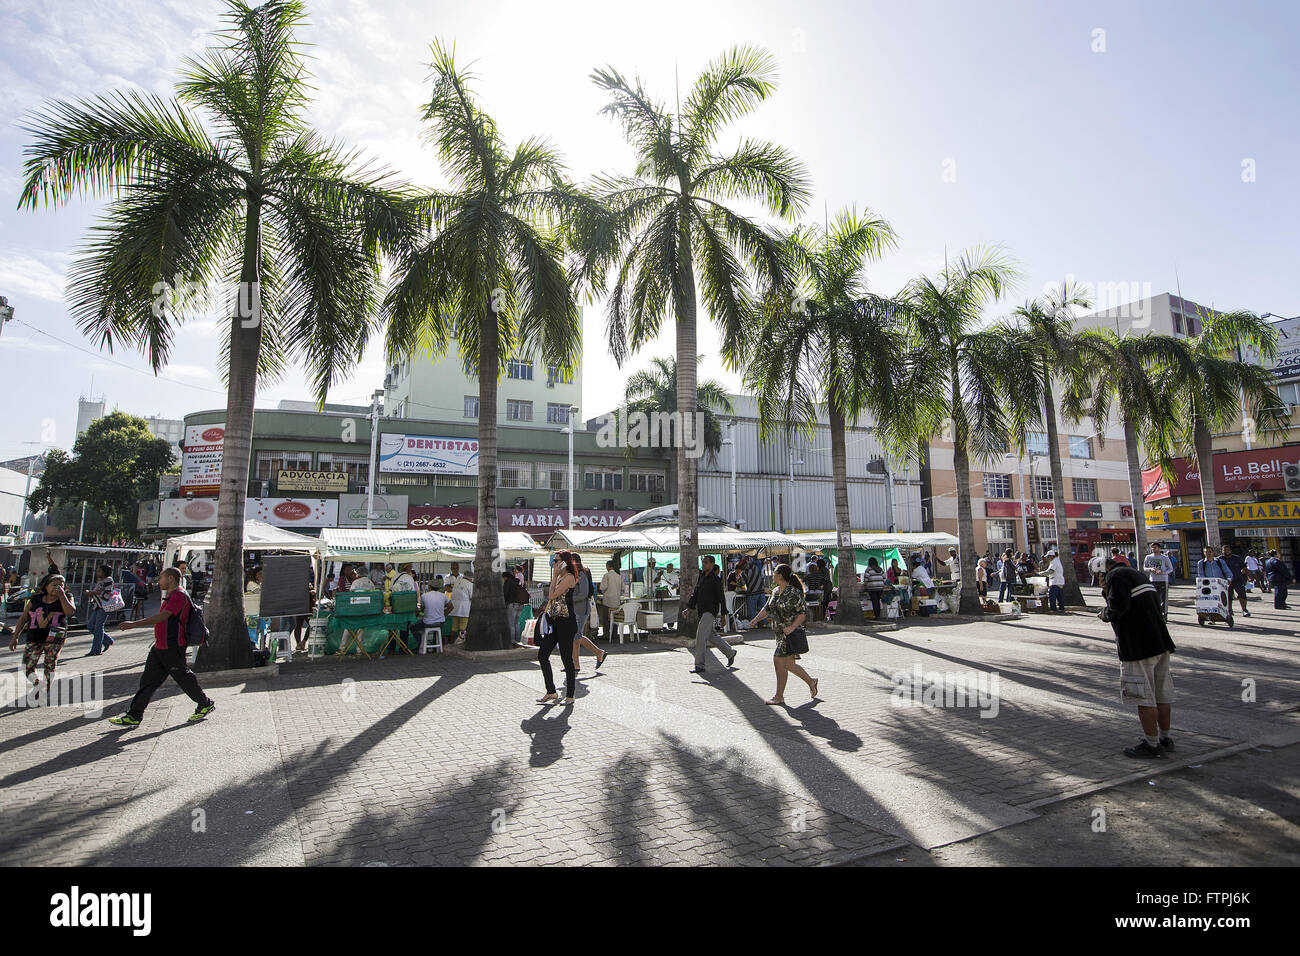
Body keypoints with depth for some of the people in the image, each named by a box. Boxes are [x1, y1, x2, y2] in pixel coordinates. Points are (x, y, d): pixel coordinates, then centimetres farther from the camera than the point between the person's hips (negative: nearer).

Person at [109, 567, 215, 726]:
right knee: (148, 680, 8)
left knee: (183, 677, 1)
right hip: (160, 647, 10)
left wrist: (135, 624, -28)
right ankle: (134, 716, 12)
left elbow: (163, 616, -26)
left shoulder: (179, 595, -17)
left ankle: (205, 704, 15)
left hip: (172, 648, -10)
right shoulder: (170, 596, 17)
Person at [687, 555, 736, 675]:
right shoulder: (701, 576, 12)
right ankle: (730, 653, 35)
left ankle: (699, 665, -12)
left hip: (711, 611, -8)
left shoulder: (716, 579, -10)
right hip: (702, 611, 8)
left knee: (700, 636, -15)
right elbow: (695, 593, 15)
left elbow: (721, 597, -10)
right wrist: (689, 608, 6)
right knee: (711, 636, 16)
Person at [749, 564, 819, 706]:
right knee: (788, 664, 10)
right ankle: (811, 682, 28)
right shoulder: (775, 592, 10)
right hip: (780, 633, 8)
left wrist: (792, 627, -22)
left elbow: (803, 613, -14)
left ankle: (779, 696, 4)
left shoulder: (794, 593, -15)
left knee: (778, 660, -7)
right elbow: (767, 609, 19)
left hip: (790, 633, -8)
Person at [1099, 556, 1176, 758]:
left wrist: (1104, 614, -4)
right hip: (1160, 642, 10)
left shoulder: (1116, 575, -10)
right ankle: (1165, 739, 26)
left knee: (1144, 697, -1)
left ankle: (1152, 744, 6)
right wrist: (1108, 593, 16)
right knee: (1162, 694, 16)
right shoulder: (1137, 573, 19)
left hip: (1139, 646, -10)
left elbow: (1118, 607, -22)